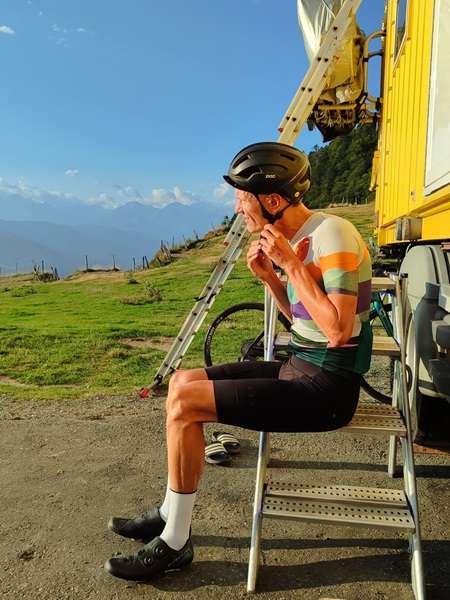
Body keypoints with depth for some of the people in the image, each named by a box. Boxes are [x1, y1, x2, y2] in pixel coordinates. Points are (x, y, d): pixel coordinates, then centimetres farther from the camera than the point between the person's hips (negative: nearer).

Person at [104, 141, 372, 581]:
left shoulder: (331, 234, -17)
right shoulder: (299, 239, 10)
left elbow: (338, 330, -24)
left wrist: (291, 264, -20)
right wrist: (269, 276, 1)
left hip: (327, 385, -9)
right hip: (301, 368, 9)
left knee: (185, 404, -17)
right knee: (182, 382, 7)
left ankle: (174, 543, 3)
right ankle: (170, 513, 19)